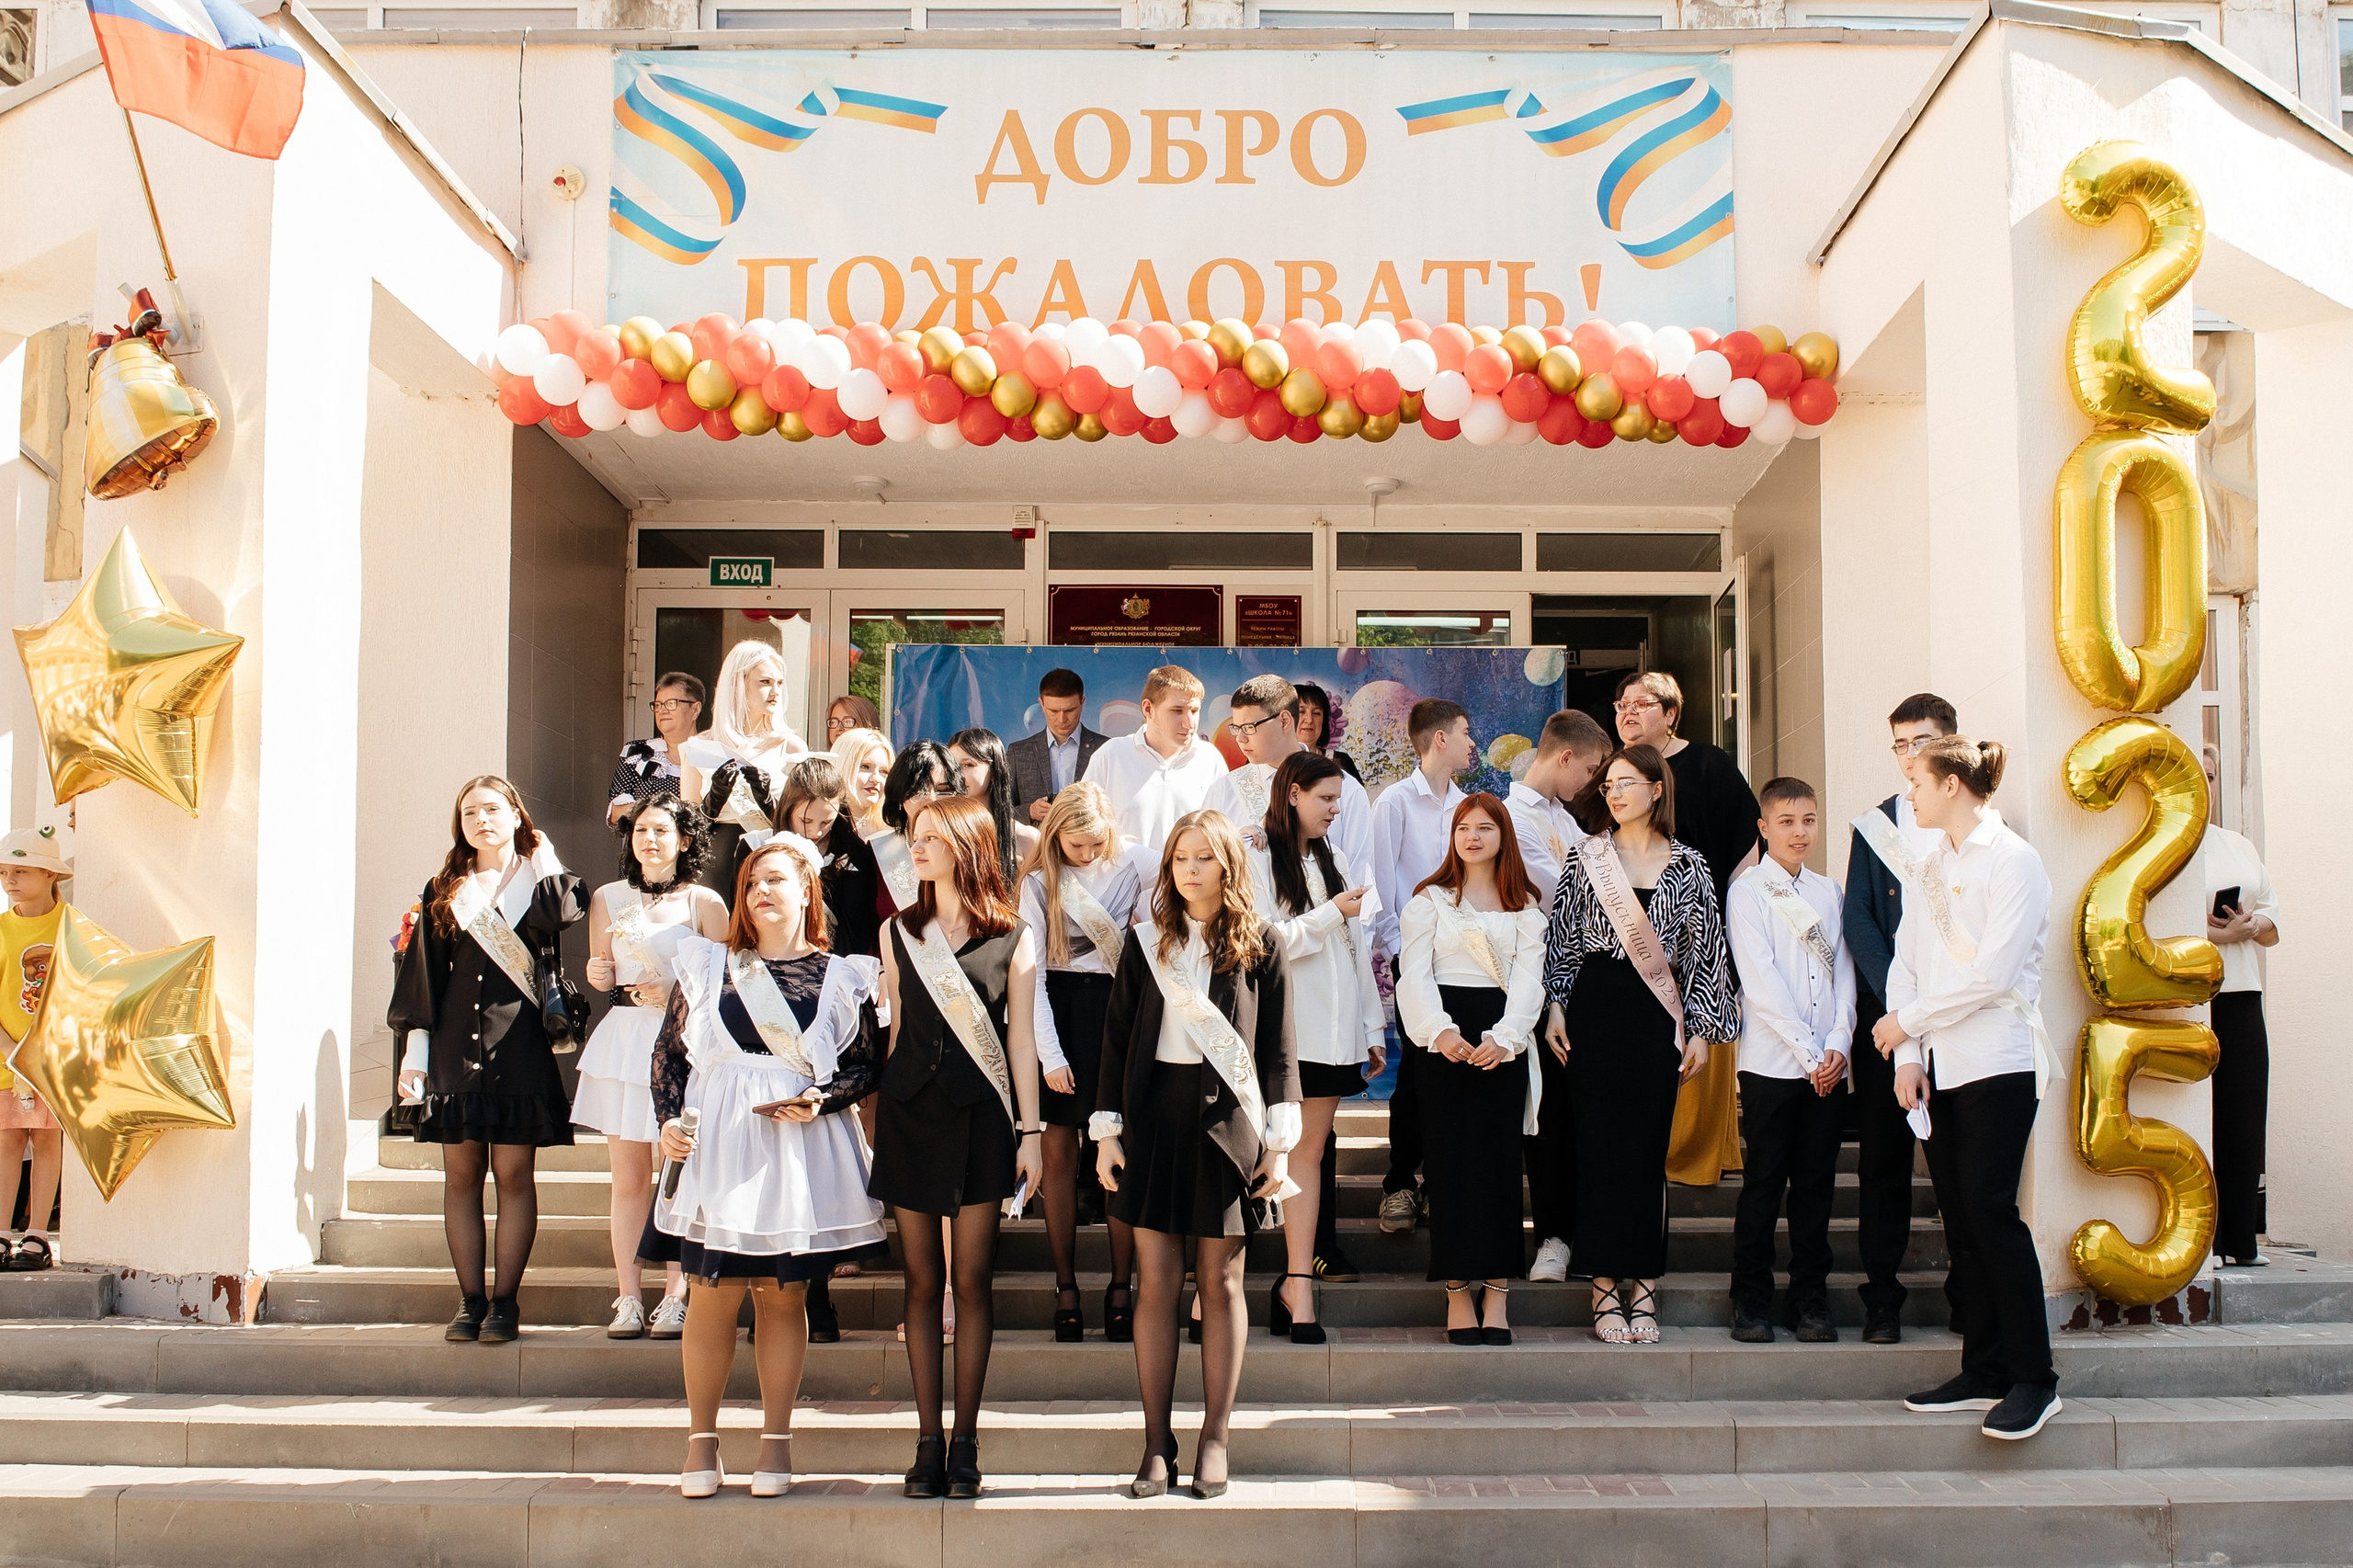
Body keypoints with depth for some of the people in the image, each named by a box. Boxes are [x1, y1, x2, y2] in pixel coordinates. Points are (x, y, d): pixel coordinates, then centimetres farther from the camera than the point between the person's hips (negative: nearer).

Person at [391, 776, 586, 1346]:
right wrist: (414, 1051, 3)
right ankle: (470, 1300, 10)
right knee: (461, 1175, 3)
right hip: (454, 1045, 2)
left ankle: (505, 1301, 4)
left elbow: (559, 917, -17)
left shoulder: (538, 878, 8)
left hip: (518, 1046, -2)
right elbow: (422, 973, 10)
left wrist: (543, 858, -3)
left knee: (513, 1174, -2)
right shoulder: (445, 891, 14)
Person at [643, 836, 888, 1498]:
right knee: (712, 1292, -1)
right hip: (716, 1145, 1)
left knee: (782, 1293, 4)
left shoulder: (842, 977, 6)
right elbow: (669, 1051, 10)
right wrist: (670, 1119, -2)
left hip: (803, 1148, -1)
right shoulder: (707, 964, 10)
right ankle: (701, 1439, 11)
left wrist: (821, 1100, -10)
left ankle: (776, 1438, 13)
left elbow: (866, 1064, 6)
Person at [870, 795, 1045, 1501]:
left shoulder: (1012, 937, 2)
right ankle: (928, 1441, 9)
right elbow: (896, 1030, 12)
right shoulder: (900, 932, 10)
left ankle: (966, 1443, 7)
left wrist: (1030, 1131, -1)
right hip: (910, 1112, 2)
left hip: (980, 1115, -2)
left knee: (972, 1281, 0)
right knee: (923, 1280, 4)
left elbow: (1020, 1038, 2)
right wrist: (878, 1118, 8)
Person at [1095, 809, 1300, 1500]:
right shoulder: (1145, 942, 7)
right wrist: (1107, 1130, 2)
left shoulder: (1259, 947, 3)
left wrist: (1280, 1144, -1)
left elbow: (1279, 1048, 4)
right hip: (1155, 1113, 1)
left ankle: (1214, 1440, 11)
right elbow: (1117, 1037, 8)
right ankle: (1156, 1442, 8)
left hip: (1228, 1118, -1)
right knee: (1157, 1281, 1)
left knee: (1221, 1281, 3)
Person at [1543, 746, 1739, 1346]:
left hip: (1657, 1015, 0)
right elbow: (1561, 935, 7)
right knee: (1599, 1143, -1)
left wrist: (1700, 1029, 3)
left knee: (1648, 1145, 1)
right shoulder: (1586, 856, 6)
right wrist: (1555, 1007, 0)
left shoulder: (1689, 866, 6)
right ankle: (1606, 1289, 4)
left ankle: (1643, 1287, 9)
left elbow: (1702, 950, 7)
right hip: (1595, 1010, 0)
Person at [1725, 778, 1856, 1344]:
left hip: (1830, 1064, 4)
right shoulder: (1748, 892, -2)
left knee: (1816, 1182, 7)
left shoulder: (1830, 892, 13)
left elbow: (1842, 973, 10)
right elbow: (1761, 983, -8)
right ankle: (1750, 1301, 7)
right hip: (1772, 1060, -4)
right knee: (1764, 1182, 0)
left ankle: (1810, 1298, 14)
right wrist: (1808, 1053, -12)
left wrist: (1839, 1043, -4)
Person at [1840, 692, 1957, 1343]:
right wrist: (1897, 995, -9)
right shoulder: (1873, 824, 10)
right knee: (1883, 1157, 2)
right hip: (1886, 1013, 1)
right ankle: (1882, 1296, 9)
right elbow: (1857, 917, 4)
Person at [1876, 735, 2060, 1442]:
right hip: (1938, 1064, 7)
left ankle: (2034, 1379, -3)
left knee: (1990, 1208, -11)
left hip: (1997, 1063, -7)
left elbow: (1993, 974, -15)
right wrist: (1907, 1057, 2)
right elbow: (1906, 961, 12)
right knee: (1959, 1216, 6)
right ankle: (1984, 1371, 12)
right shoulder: (1926, 864, 15)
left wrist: (1908, 1020, -9)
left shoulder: (2012, 860, -7)